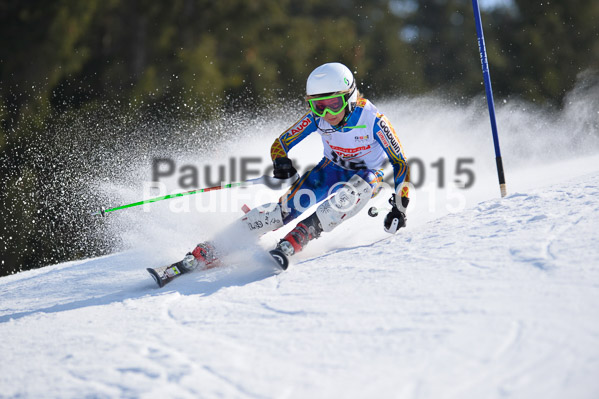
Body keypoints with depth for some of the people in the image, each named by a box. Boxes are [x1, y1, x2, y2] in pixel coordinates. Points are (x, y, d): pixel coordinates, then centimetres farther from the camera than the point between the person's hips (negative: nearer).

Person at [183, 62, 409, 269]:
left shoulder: (373, 120, -29)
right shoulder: (317, 118, -19)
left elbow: (401, 163, -20)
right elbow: (281, 144, -10)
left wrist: (399, 206, -27)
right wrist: (281, 163, -33)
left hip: (367, 175, -2)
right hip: (331, 169, 2)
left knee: (344, 196, -39)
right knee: (290, 206, -20)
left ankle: (294, 242, -40)